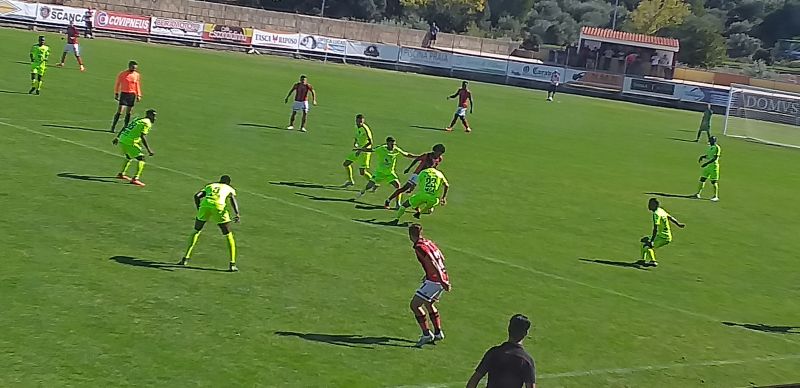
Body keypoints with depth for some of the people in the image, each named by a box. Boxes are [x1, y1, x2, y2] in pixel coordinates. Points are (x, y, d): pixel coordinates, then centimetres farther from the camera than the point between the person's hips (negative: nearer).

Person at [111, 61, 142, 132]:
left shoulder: (137, 75, 7)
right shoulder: (122, 74, -3)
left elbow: (138, 85, 15)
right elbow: (117, 83, 4)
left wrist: (138, 95, 10)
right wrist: (116, 93, 1)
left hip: (132, 95, 3)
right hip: (123, 93, -3)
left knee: (128, 112, 5)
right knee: (119, 111, -9)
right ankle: (113, 126, -1)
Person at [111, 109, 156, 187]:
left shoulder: (138, 119, 20)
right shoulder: (147, 123, -7)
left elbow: (125, 127, 22)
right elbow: (142, 137, -18)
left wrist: (117, 137, 31)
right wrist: (149, 150, -19)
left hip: (122, 140, 9)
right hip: (129, 143, -9)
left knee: (129, 157, 31)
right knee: (141, 158, -6)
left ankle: (121, 174, 43)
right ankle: (135, 179, -15)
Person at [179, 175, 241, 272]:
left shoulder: (209, 186, 34)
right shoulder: (230, 189, 27)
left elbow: (197, 196, 17)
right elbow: (233, 199, 4)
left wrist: (199, 209, 22)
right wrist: (237, 214, -9)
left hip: (205, 206, 2)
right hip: (219, 208, -2)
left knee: (196, 231, 23)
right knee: (229, 236, 12)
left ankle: (186, 258, 18)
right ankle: (232, 264, 5)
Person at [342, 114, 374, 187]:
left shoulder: (364, 129, -23)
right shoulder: (357, 127, 3)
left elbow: (370, 142, -28)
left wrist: (361, 149, -31)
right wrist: (355, 142, 2)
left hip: (364, 151, -9)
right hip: (358, 150, 9)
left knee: (362, 172, -10)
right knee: (345, 164, 14)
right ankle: (350, 181, 31)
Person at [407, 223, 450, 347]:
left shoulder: (419, 247, -14)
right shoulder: (429, 242, 13)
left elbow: (433, 263, -24)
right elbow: (442, 258, 23)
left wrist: (442, 281, -28)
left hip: (434, 281, -9)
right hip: (442, 278, 9)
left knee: (414, 305, -3)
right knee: (429, 304, 27)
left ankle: (426, 334, -5)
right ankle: (438, 333, 31)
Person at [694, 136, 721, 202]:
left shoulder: (717, 148, -14)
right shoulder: (710, 147, 11)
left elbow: (715, 158, -21)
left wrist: (706, 163, -26)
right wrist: (703, 157, 3)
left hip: (713, 165, -8)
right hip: (707, 166, 8)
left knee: (714, 181, -2)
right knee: (702, 179, 7)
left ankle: (716, 196, 8)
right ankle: (698, 193, 13)